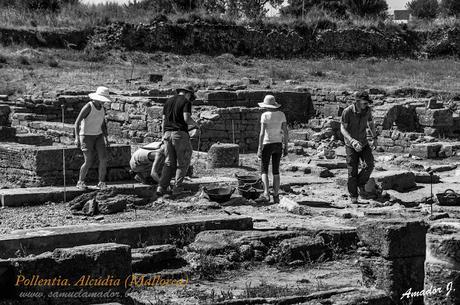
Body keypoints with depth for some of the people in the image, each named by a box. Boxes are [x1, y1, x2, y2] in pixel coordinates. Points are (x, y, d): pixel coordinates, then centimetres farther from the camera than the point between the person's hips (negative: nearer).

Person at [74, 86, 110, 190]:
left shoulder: (101, 107, 4)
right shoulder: (88, 107, -19)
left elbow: (103, 124, 13)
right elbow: (77, 122, -19)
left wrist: (106, 138, 4)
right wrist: (77, 138, -28)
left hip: (98, 136, 6)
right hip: (86, 137, -6)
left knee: (103, 159, -10)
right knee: (89, 162, -11)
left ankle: (101, 183, 2)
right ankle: (80, 182, 11)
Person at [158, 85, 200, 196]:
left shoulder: (168, 101, 16)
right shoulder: (186, 102, -3)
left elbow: (164, 120, 16)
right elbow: (186, 119, -15)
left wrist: (163, 136, 20)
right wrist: (195, 124, 4)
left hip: (168, 133, 6)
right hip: (180, 133, -6)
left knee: (169, 163, 11)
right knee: (183, 162, 6)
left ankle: (162, 187, -1)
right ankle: (177, 187, 1)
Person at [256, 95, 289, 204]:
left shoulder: (265, 115, -12)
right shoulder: (281, 114, 3)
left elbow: (262, 133, -16)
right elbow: (285, 132, 3)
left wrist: (259, 149, -12)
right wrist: (285, 147, 10)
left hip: (267, 145, -5)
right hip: (278, 145, 5)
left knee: (264, 171, 3)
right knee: (276, 171, 11)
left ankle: (266, 194, -11)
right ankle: (276, 196, 7)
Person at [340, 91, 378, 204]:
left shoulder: (367, 110, -10)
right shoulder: (347, 112, -22)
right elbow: (343, 128, -16)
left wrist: (375, 138, 8)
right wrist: (352, 141, -29)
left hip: (364, 143, 3)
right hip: (351, 145, -3)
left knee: (369, 164, -14)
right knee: (352, 171, -2)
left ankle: (361, 184, 11)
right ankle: (353, 196, 10)